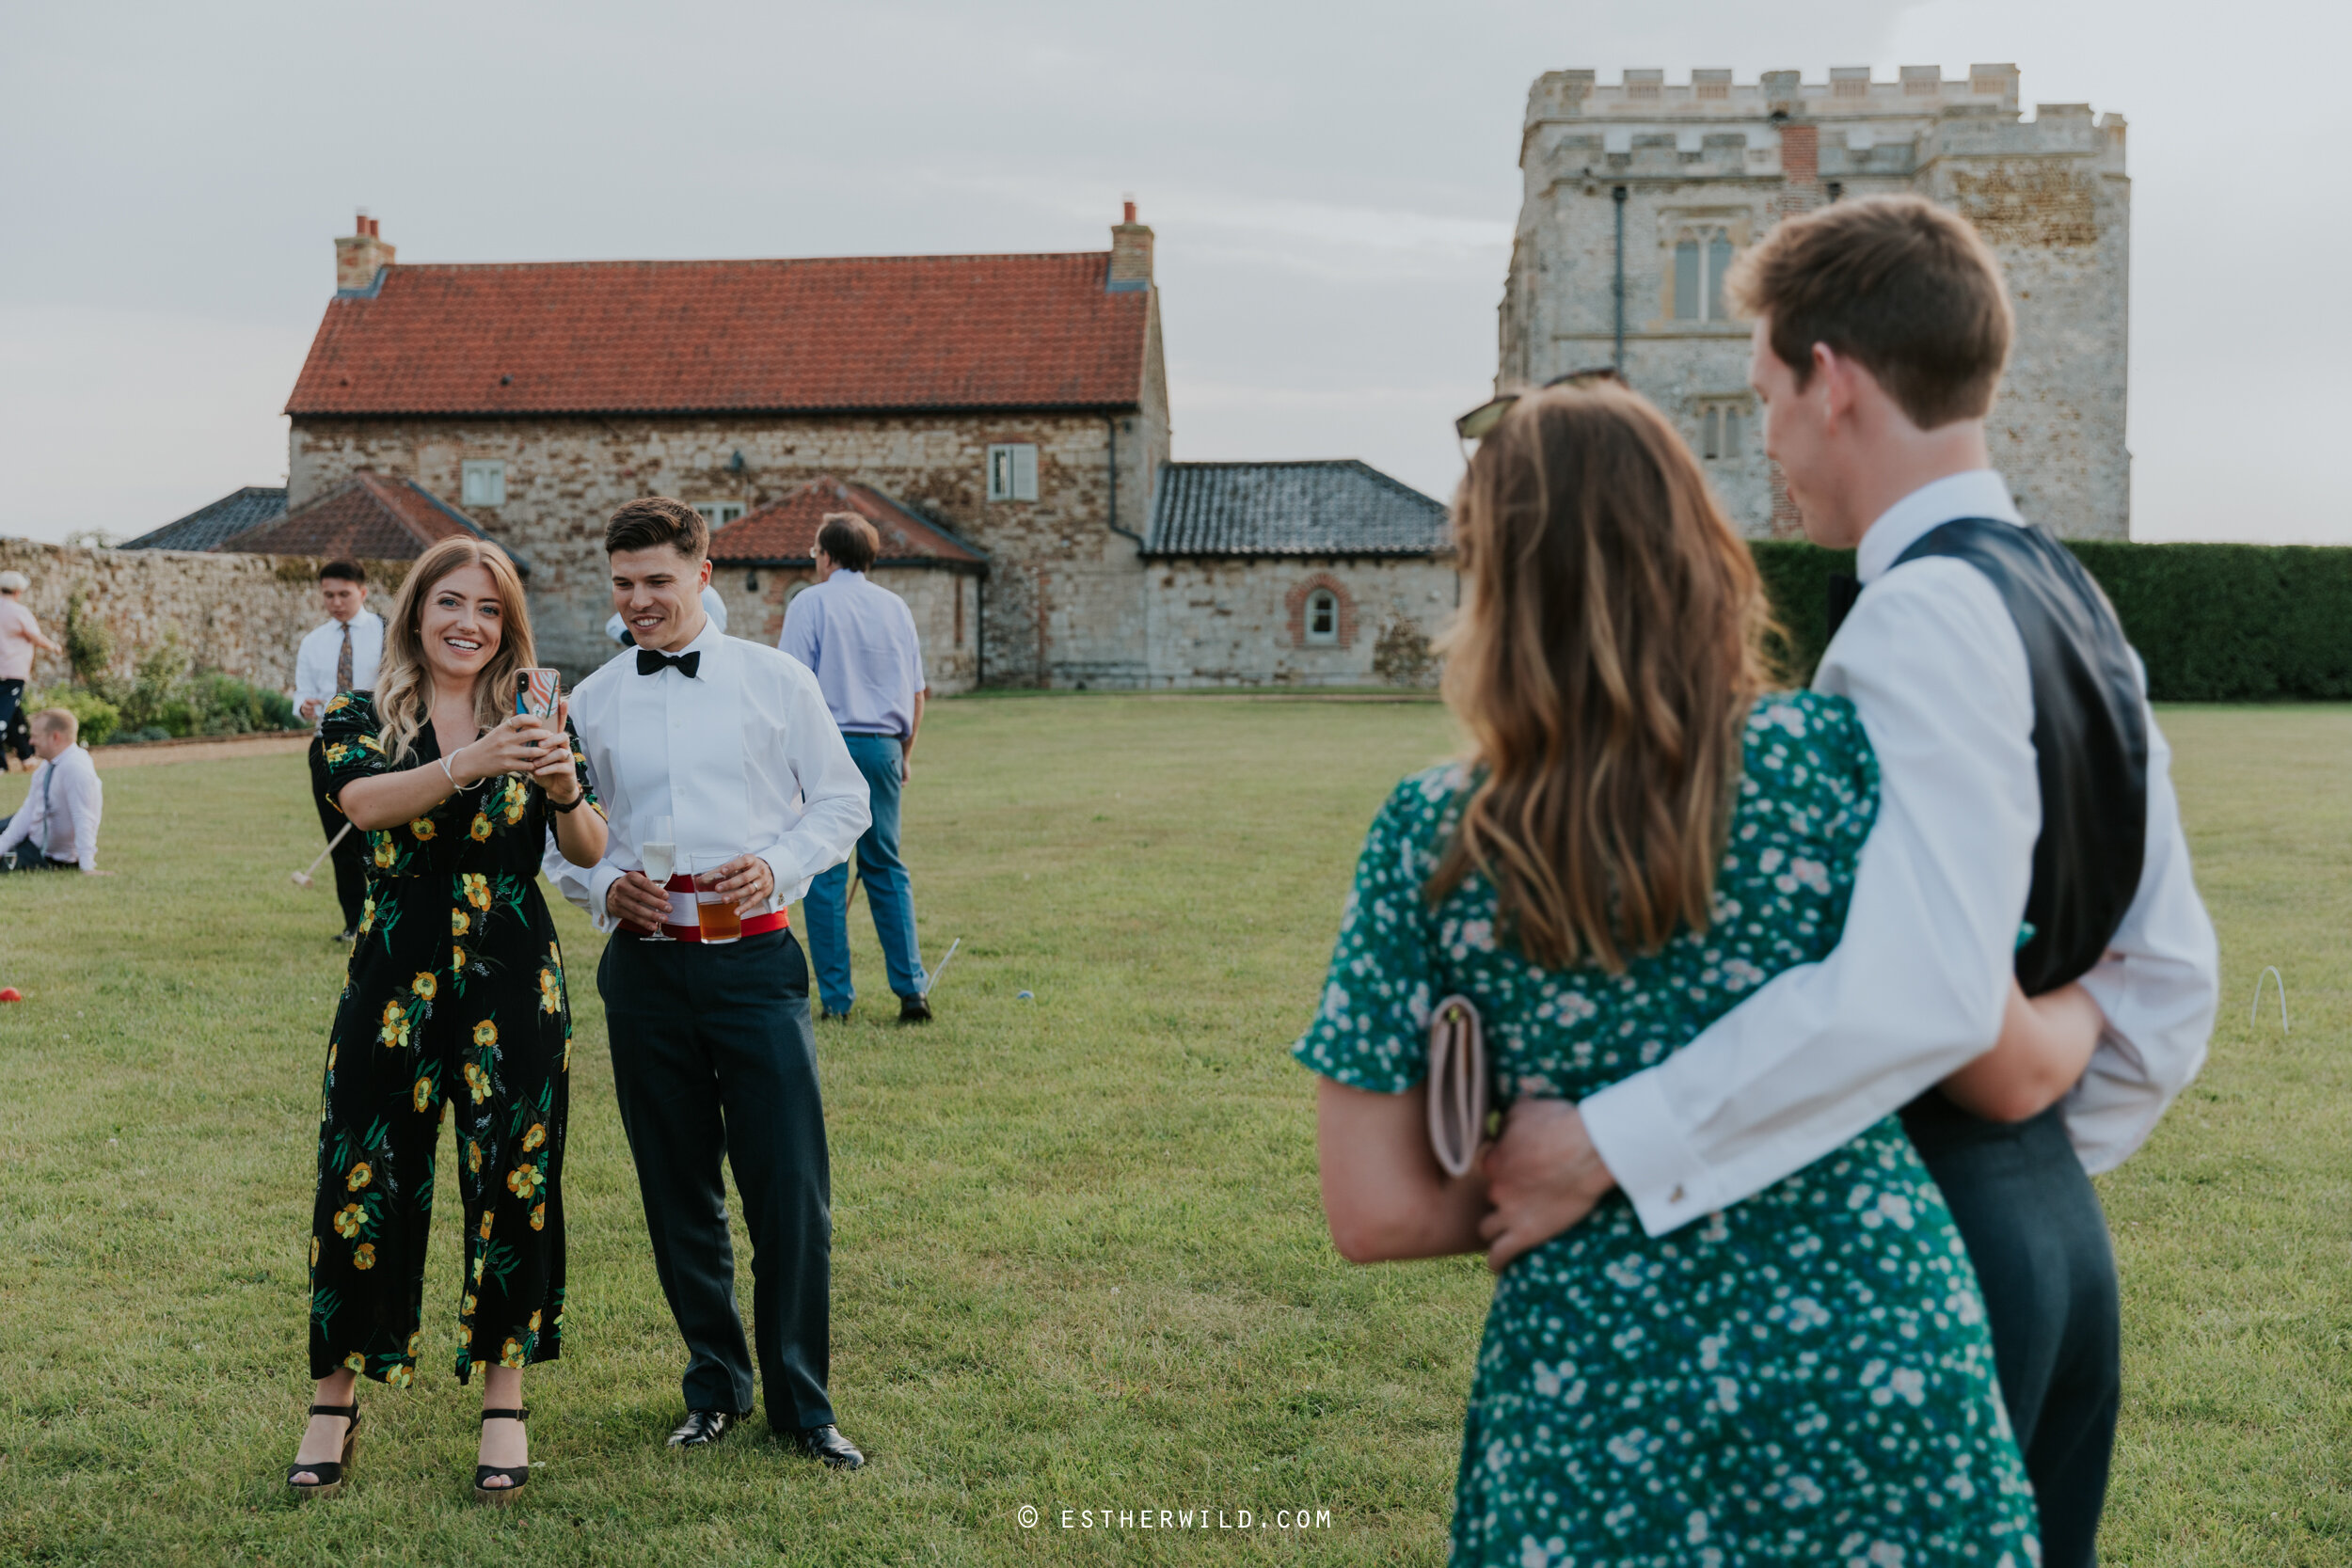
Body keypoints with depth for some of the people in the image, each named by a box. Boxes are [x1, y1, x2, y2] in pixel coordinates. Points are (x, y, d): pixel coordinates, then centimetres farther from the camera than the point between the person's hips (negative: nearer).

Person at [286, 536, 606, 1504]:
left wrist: (564, 787, -25)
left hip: (515, 983, 1)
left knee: (513, 1186, 3)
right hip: (395, 980, 0)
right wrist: (469, 764, -34)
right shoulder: (360, 720, 3)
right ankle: (336, 1400, 16)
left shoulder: (536, 720, 5)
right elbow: (365, 801, -19)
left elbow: (589, 852, -4)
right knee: (363, 1186, 1)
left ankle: (505, 1398, 16)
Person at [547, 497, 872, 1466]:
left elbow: (842, 799, 7)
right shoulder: (591, 703, 8)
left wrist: (779, 866, -10)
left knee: (791, 1189, -4)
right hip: (644, 965, 2)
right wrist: (603, 886, -7)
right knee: (678, 1194, 10)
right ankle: (715, 1387, 26)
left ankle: (800, 1403, 11)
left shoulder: (776, 681, 2)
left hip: (753, 958, -2)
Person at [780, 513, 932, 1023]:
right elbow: (917, 692, 14)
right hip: (882, 746, 4)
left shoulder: (810, 603, -2)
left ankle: (836, 997, 2)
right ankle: (912, 990, 5)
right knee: (886, 868, 12)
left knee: (825, 873, 2)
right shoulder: (895, 606, 12)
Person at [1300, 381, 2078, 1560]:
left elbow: (1374, 1212, -6)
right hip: (1873, 1386, 0)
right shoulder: (1831, 756, -9)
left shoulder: (1428, 843, -5)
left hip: (1592, 1424, 0)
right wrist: (2096, 1002, 16)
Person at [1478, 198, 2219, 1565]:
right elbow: (2172, 978, 15)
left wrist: (1609, 1144, -27)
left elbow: (1919, 994, -31)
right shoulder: (2079, 606, 11)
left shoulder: (1923, 624, -19)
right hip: (2057, 1229, 10)